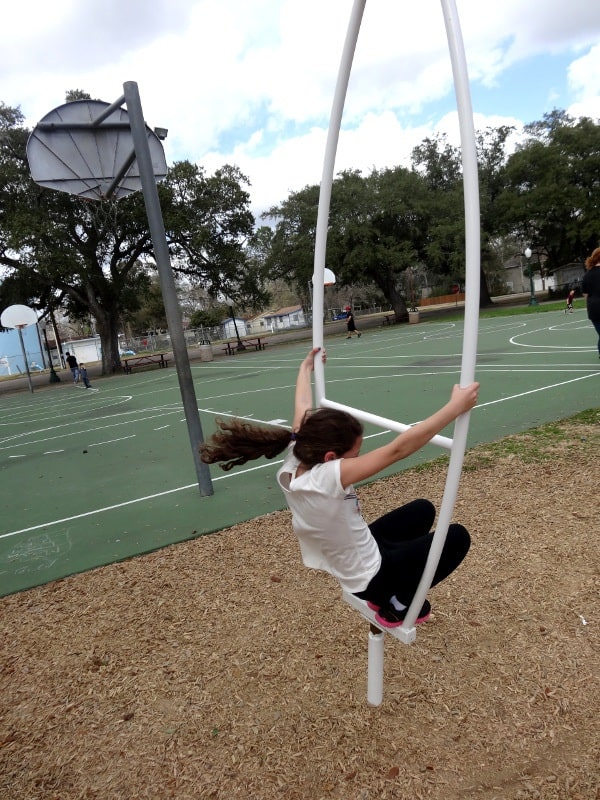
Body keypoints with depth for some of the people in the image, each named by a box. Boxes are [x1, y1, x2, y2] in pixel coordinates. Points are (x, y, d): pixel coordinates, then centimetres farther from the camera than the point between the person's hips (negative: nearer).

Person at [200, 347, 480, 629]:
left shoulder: (293, 466, -18)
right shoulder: (325, 479, -40)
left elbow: (303, 410, -1)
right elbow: (399, 448, -41)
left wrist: (306, 368, 15)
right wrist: (456, 406, -36)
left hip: (352, 559, 7)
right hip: (369, 576, -7)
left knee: (423, 510, 22)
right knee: (457, 537, 7)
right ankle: (397, 605, 14)